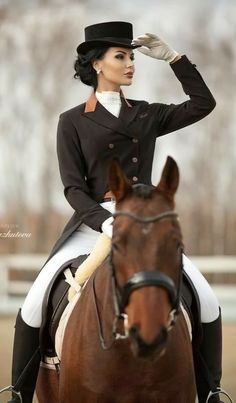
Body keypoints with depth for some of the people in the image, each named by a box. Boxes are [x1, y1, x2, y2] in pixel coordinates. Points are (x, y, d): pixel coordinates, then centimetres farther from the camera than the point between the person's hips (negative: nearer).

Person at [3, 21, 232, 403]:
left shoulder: (147, 116, 12)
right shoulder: (73, 122, 3)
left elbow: (203, 104, 13)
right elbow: (73, 187, -3)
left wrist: (171, 56, 6)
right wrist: (105, 222, -21)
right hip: (91, 224, -2)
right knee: (35, 306, -17)